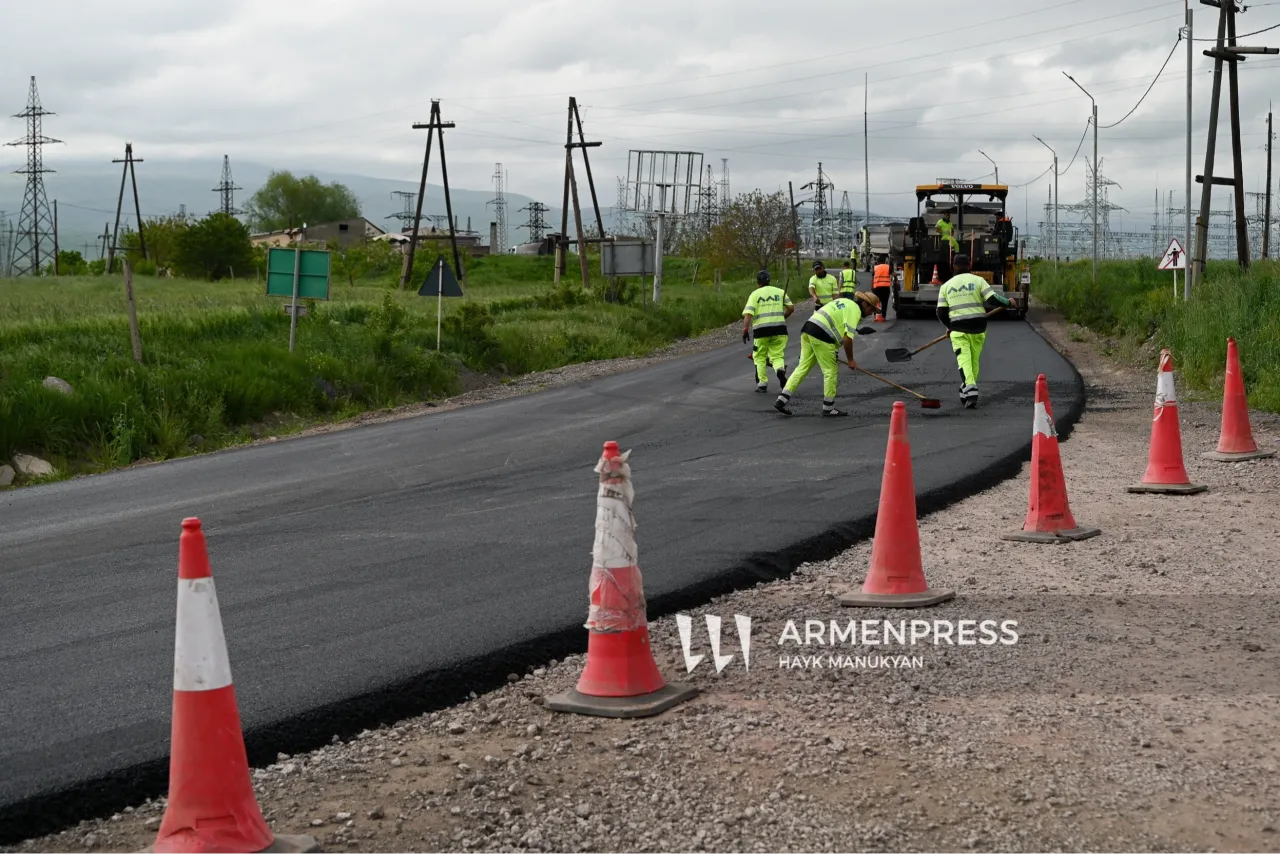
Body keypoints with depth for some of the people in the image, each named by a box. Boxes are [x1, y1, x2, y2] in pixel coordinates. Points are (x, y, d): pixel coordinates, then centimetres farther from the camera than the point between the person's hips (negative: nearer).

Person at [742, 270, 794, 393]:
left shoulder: (755, 294, 4)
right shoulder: (780, 292, 11)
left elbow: (748, 313, -8)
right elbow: (791, 308, 8)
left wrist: (745, 329, -10)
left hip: (761, 329, -2)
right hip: (779, 328, 2)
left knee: (760, 357, 13)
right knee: (777, 355, 9)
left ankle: (762, 383, 10)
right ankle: (780, 369, -23)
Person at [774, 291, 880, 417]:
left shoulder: (844, 302, 24)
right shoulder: (855, 310, -5)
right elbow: (848, 338, -14)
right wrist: (850, 360, -2)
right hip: (821, 336, -9)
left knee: (803, 367, 10)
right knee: (831, 370, 2)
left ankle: (782, 400, 4)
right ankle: (828, 408, 9)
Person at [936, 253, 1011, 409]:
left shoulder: (946, 286, 7)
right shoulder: (978, 280, 0)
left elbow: (941, 312, 6)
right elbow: (992, 299, -9)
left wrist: (949, 326, 25)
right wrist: (1008, 302, 10)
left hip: (958, 329, -1)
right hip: (978, 326, 1)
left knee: (963, 360, -8)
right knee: (974, 360, 14)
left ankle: (970, 393, -27)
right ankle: (969, 392, 23)